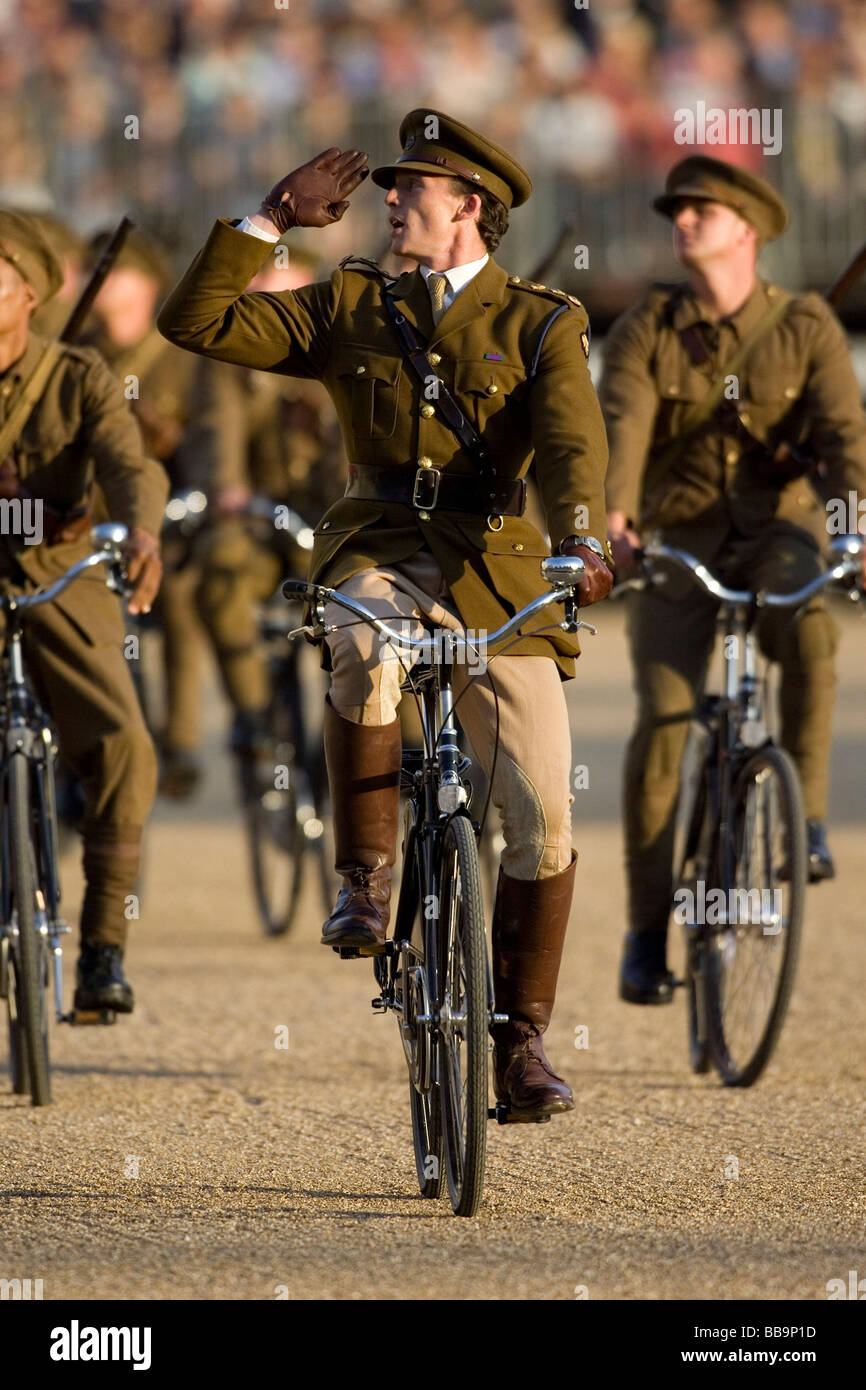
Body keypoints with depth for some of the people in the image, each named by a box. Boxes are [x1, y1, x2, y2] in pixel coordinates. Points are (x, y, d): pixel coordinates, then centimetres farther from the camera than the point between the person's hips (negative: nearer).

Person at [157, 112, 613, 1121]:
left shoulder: (541, 324, 6)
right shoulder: (352, 308, 13)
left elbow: (571, 443, -11)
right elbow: (197, 322, 8)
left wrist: (579, 537, -30)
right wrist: (272, 218, 2)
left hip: (498, 576, 0)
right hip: (378, 554, 0)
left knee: (542, 813, -8)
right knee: (363, 653, -38)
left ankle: (519, 1040, 5)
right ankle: (365, 876, -24)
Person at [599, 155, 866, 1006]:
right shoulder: (646, 331, 0)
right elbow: (619, 427, -16)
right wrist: (610, 516, -36)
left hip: (777, 532, -1)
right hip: (676, 542, 1)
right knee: (663, 720, -13)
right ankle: (648, 929, -3)